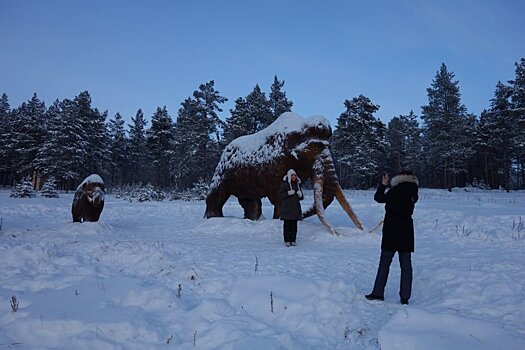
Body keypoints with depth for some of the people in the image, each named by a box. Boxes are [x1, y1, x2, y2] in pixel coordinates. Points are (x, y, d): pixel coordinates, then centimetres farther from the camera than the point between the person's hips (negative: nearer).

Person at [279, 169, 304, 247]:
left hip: (295, 208, 5)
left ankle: (293, 240, 11)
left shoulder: (297, 184, 16)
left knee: (294, 225, 5)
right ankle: (287, 241, 1)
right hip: (287, 208, -5)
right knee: (287, 224, -5)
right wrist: (289, 193, -19)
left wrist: (300, 194, -5)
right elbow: (281, 195, -6)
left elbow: (301, 198, 17)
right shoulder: (284, 184, -1)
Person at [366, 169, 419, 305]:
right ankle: (405, 297, 9)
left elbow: (379, 198, -7)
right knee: (406, 264, 7)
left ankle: (378, 293, 9)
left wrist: (383, 184, 6)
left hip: (392, 230, -5)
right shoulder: (413, 193, 6)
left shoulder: (396, 190, -13)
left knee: (384, 263, 4)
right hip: (407, 230, 5)